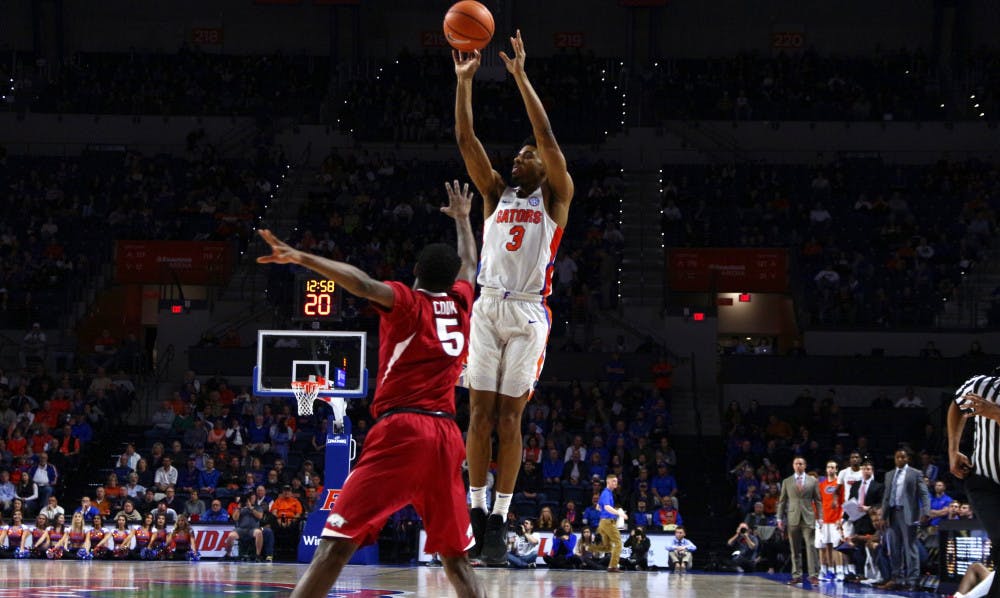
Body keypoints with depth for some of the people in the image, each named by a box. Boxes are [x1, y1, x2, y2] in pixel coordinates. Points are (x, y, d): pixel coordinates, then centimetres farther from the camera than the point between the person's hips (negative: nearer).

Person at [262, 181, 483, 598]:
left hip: (400, 430, -4)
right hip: (446, 435, 5)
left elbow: (362, 283, -15)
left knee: (337, 542, -10)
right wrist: (461, 219, 58)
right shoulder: (459, 304, 19)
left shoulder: (405, 302, 6)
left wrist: (301, 258, -21)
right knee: (455, 556, 12)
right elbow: (469, 265, 41)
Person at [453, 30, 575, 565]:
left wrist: (521, 77, -12)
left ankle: (499, 520, -4)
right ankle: (476, 509, 2)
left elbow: (547, 136, -8)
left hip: (528, 311, -4)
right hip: (488, 306, 4)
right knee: (480, 409, -2)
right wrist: (464, 80, -2)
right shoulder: (496, 193, 17)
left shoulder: (555, 196, 6)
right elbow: (466, 140, 7)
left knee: (509, 415, -5)